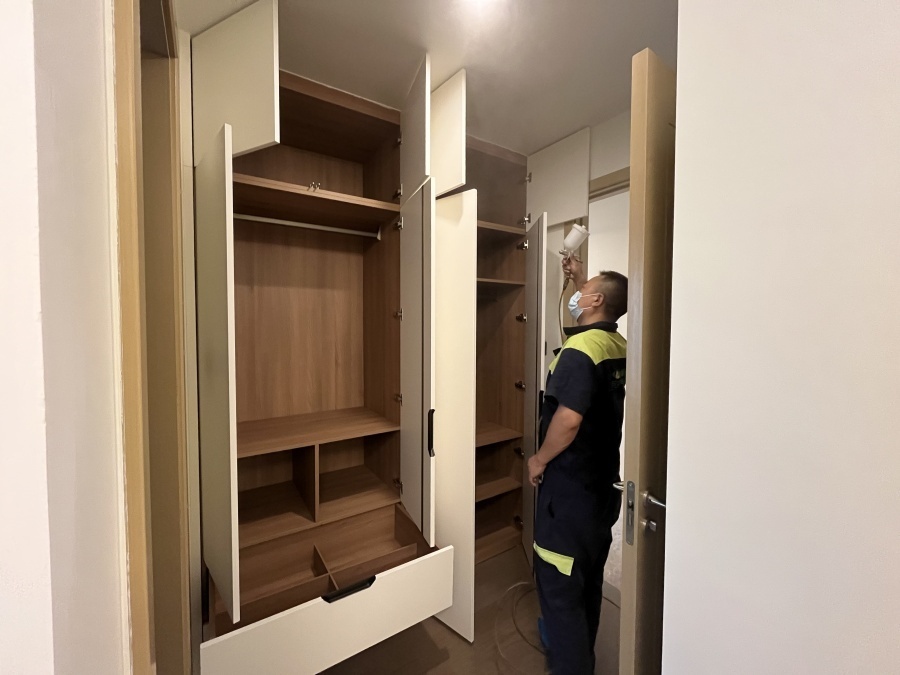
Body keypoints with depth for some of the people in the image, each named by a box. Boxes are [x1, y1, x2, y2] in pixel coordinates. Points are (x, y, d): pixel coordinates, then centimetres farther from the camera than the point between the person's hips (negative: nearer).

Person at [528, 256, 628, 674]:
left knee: (559, 587, 6)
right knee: (588, 579, 24)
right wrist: (578, 278, 30)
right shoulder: (619, 347, 4)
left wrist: (539, 460, -14)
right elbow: (599, 309, 28)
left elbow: (568, 420, -30)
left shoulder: (579, 350, -22)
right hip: (602, 483, 9)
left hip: (569, 487, -9)